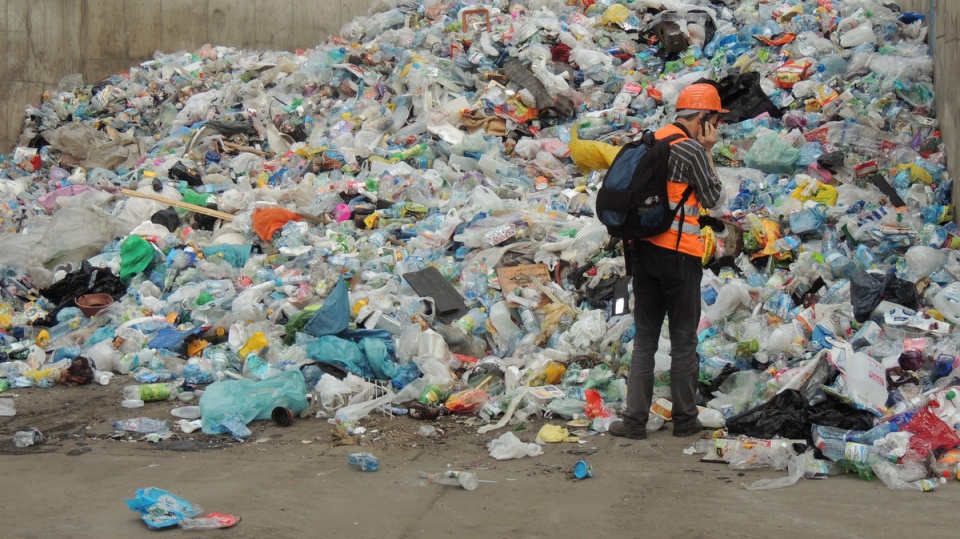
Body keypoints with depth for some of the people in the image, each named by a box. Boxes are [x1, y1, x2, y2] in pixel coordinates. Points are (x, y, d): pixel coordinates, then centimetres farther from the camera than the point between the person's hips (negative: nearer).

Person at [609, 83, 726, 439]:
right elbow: (712, 198, -2)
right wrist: (708, 151, 2)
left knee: (645, 338, 9)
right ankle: (685, 420, 14)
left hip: (643, 249, 6)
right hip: (678, 253, -6)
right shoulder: (692, 149, -11)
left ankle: (635, 420, 6)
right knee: (683, 340, 5)